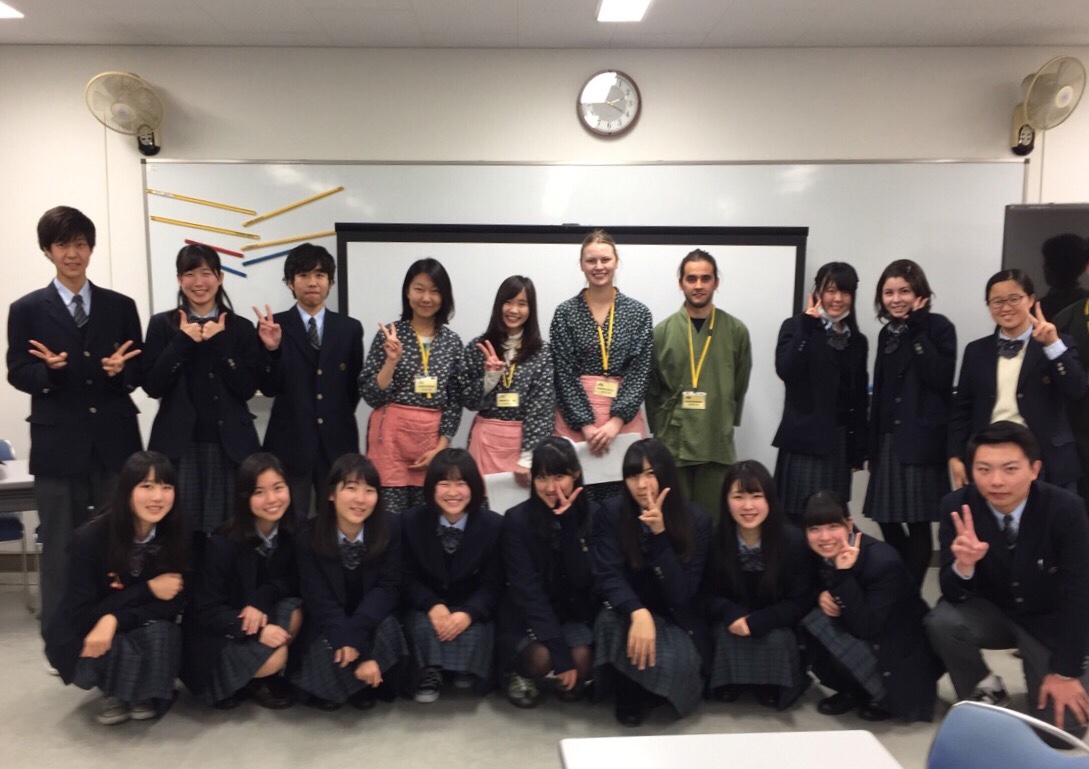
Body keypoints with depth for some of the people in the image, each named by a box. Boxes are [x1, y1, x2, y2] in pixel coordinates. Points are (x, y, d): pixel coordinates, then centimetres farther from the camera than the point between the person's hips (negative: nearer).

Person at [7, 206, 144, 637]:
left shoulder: (120, 306, 7)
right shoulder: (27, 310, 2)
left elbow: (139, 372, 6)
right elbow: (18, 374, 1)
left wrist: (122, 369, -16)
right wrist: (48, 369, -20)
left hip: (115, 441, 2)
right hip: (59, 444, -1)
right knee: (61, 548, 8)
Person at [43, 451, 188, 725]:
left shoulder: (175, 536, -16)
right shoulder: (90, 538, -23)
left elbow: (175, 603, -15)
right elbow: (81, 614, -20)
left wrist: (115, 619, -30)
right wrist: (147, 589, -26)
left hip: (146, 630, 2)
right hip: (85, 636, -1)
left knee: (161, 634, -32)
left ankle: (147, 692, 0)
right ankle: (114, 691, 2)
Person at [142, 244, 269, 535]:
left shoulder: (241, 328, 6)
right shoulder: (162, 324, 6)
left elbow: (247, 389, -4)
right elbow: (152, 386, -3)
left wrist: (219, 342, -10)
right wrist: (183, 341, -10)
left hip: (230, 443, 0)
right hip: (178, 444, 0)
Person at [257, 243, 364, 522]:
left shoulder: (350, 328, 6)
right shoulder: (273, 326, 1)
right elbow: (269, 388, -6)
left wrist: (339, 422, 9)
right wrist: (272, 349, -19)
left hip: (338, 442, 2)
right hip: (291, 442, -2)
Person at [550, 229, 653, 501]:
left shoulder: (638, 313, 5)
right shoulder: (565, 312, 2)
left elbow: (640, 373, -1)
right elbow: (564, 375, -2)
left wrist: (615, 421, -12)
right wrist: (586, 424, -11)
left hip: (624, 419, 1)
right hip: (575, 419, -1)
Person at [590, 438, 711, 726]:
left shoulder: (696, 520, -12)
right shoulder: (612, 512, -11)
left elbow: (682, 594, -17)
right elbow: (607, 577, -16)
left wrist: (660, 534, -28)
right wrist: (638, 613, -36)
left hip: (676, 619, 0)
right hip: (627, 611, 1)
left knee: (673, 661, -33)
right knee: (610, 625, -34)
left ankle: (646, 691, 6)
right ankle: (630, 693, -3)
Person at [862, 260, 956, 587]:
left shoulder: (938, 327, -4)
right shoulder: (887, 333, 13)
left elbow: (940, 379, -19)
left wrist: (917, 331, -16)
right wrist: (872, 444, 14)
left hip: (922, 441, -6)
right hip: (889, 440, 6)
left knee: (917, 523, -3)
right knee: (887, 520, 10)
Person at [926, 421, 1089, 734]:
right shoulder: (957, 506, -20)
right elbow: (952, 593, -19)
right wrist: (964, 564, -43)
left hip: (1050, 622, -1)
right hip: (992, 612, 1)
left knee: (1059, 725, -14)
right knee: (942, 622, -30)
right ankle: (986, 690, 1)